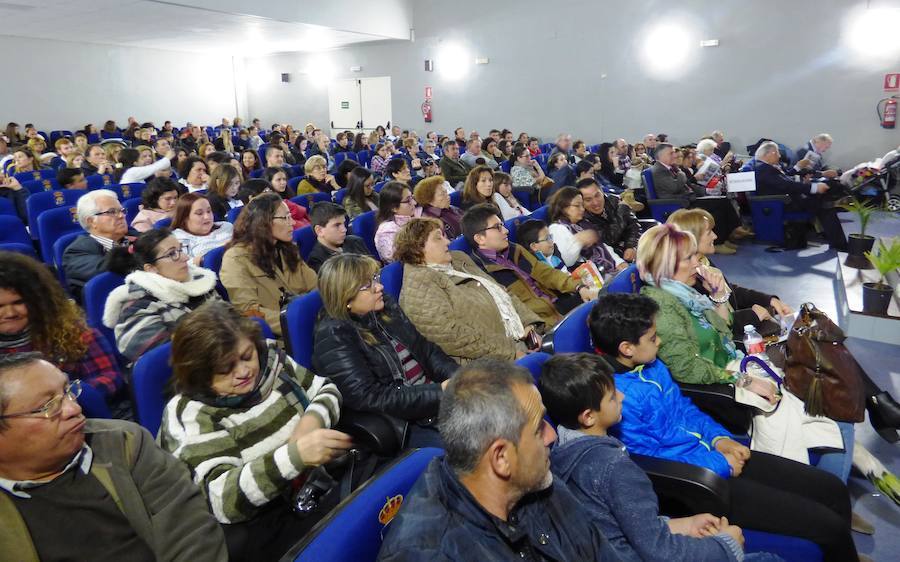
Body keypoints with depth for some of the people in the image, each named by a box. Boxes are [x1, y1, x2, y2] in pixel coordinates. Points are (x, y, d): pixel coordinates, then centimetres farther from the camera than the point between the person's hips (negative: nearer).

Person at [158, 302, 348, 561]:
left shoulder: (270, 358, -1)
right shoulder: (191, 416, -17)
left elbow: (326, 390, 10)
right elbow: (223, 500, -28)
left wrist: (312, 418, -15)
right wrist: (295, 455, -42)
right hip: (258, 527, -5)